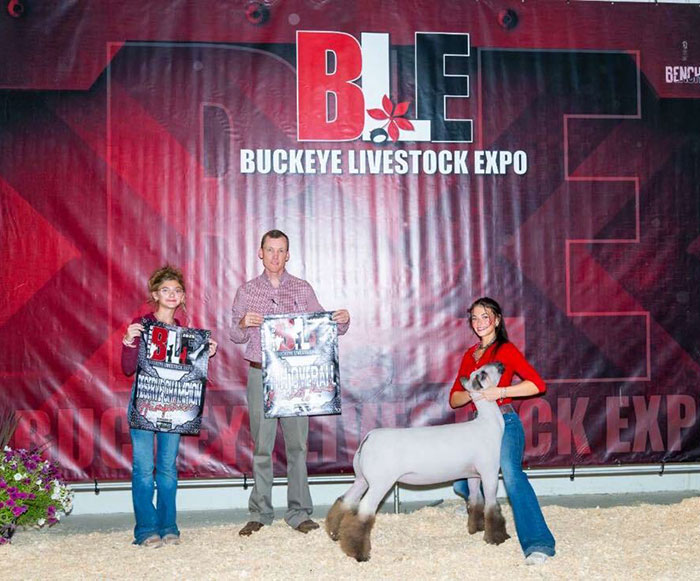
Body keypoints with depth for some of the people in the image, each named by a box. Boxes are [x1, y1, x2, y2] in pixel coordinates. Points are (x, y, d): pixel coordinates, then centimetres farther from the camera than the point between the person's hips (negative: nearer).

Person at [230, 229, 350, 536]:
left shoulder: (303, 289, 8)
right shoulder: (247, 291, 8)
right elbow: (235, 336, 8)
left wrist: (342, 322, -10)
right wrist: (243, 324, -14)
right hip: (260, 374, 0)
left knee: (297, 444, 0)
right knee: (262, 445, 2)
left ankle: (299, 513, 7)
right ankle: (260, 513, 10)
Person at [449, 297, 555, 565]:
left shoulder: (506, 349, 0)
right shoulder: (470, 355, 17)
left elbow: (537, 384, -11)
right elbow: (454, 399, 12)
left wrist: (499, 391, -20)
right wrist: (473, 393, -10)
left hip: (504, 422, -7)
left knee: (511, 473, -29)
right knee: (461, 484, 9)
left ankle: (538, 543, -38)